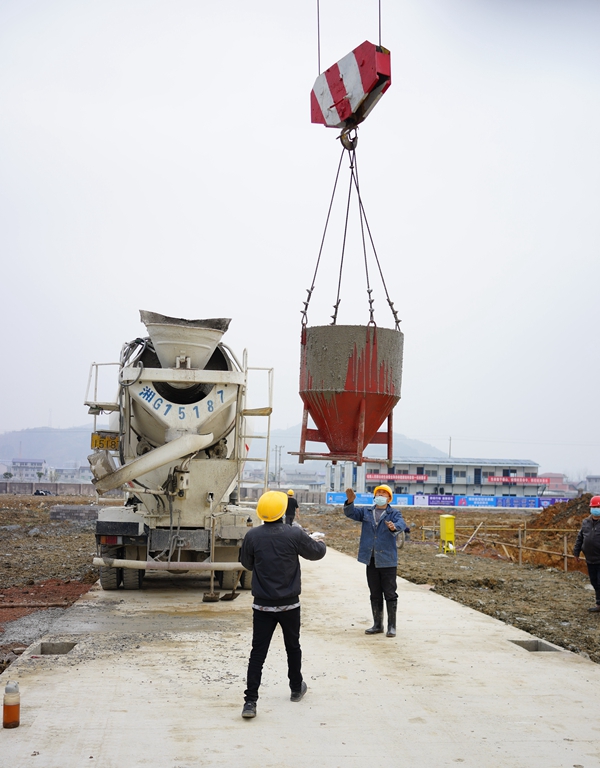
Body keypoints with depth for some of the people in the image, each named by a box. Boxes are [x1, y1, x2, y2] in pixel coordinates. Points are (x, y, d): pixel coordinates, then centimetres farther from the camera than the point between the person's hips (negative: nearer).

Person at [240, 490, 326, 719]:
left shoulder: (252, 536, -9)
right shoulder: (295, 534, -13)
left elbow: (247, 563, 6)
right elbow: (316, 552, 4)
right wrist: (322, 543, 27)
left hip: (262, 605, 0)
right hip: (289, 605, 0)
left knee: (258, 653, 2)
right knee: (293, 647, 20)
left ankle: (250, 701, -5)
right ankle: (297, 689, 38)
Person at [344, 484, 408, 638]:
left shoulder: (394, 513, -1)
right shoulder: (366, 512, 9)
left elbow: (401, 524, -21)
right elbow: (350, 513, -4)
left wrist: (394, 527, -45)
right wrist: (350, 501, -26)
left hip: (387, 560, -4)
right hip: (371, 560, 4)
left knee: (390, 594, 1)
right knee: (375, 594, 13)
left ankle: (391, 626, 9)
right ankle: (377, 625, 23)